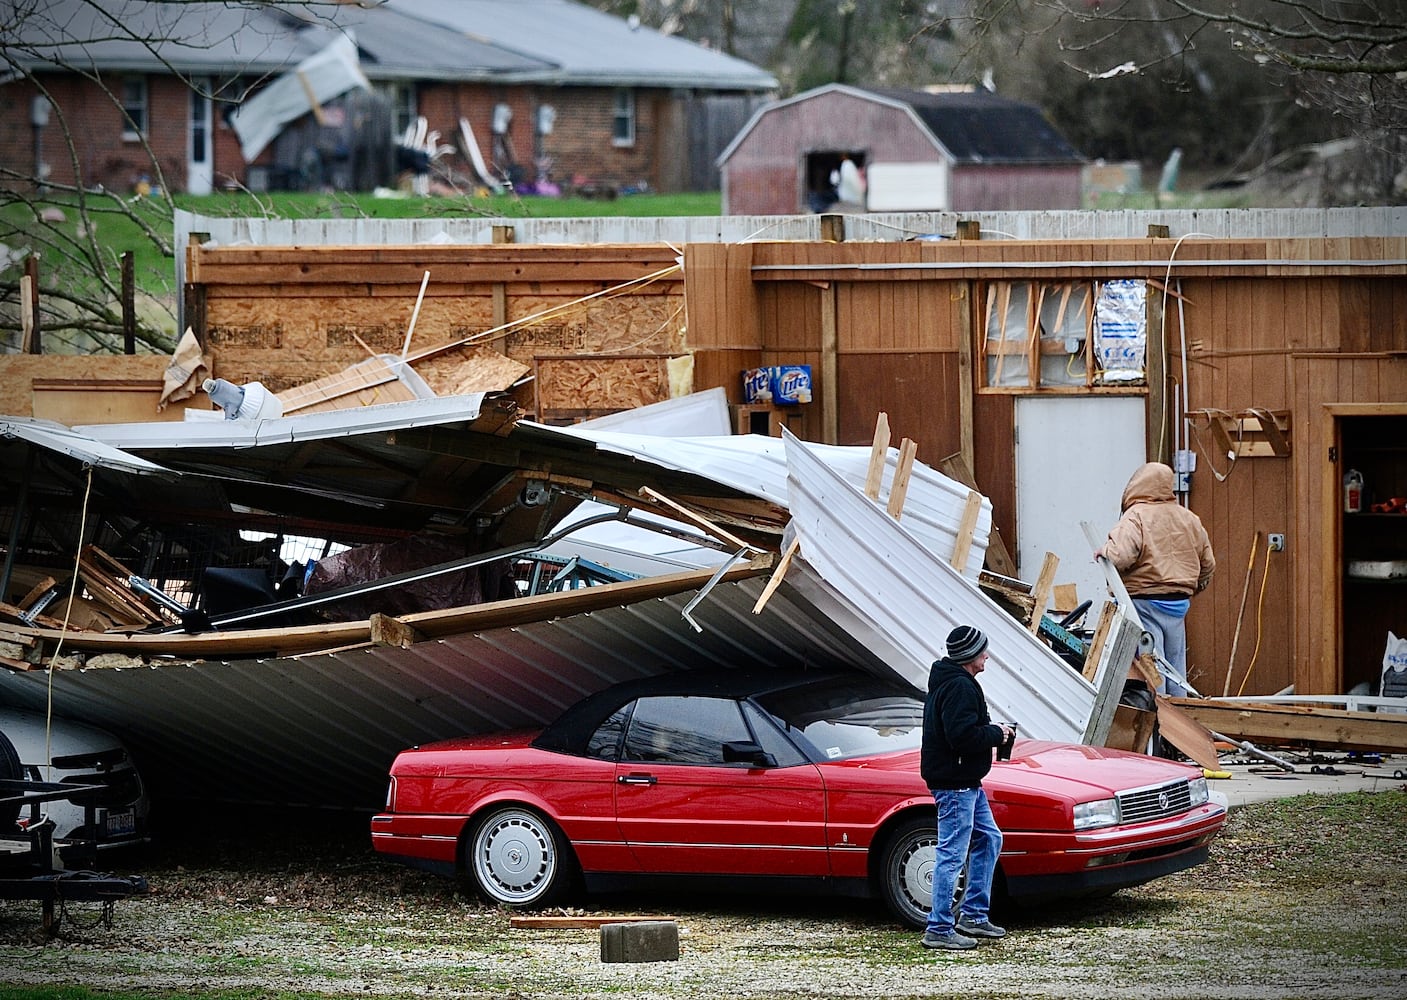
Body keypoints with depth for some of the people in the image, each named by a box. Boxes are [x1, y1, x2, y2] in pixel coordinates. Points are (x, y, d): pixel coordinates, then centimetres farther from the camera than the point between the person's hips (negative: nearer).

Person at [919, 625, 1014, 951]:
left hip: (967, 783, 11)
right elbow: (963, 736, -27)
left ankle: (973, 915, 24)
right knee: (952, 855, -7)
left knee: (989, 840, 20)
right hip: (955, 785, -11)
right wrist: (996, 735, -12)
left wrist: (994, 732, 7)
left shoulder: (948, 682, 16)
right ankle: (939, 930, -4)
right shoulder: (959, 688, -19)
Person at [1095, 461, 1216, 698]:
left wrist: (1103, 551, -5)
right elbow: (1208, 563, 17)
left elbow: (1120, 556, -25)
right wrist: (1193, 588, 31)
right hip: (1179, 606, 7)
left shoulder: (1135, 517, -11)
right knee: (1176, 673, 12)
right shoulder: (1189, 519, 11)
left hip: (1145, 604, -6)